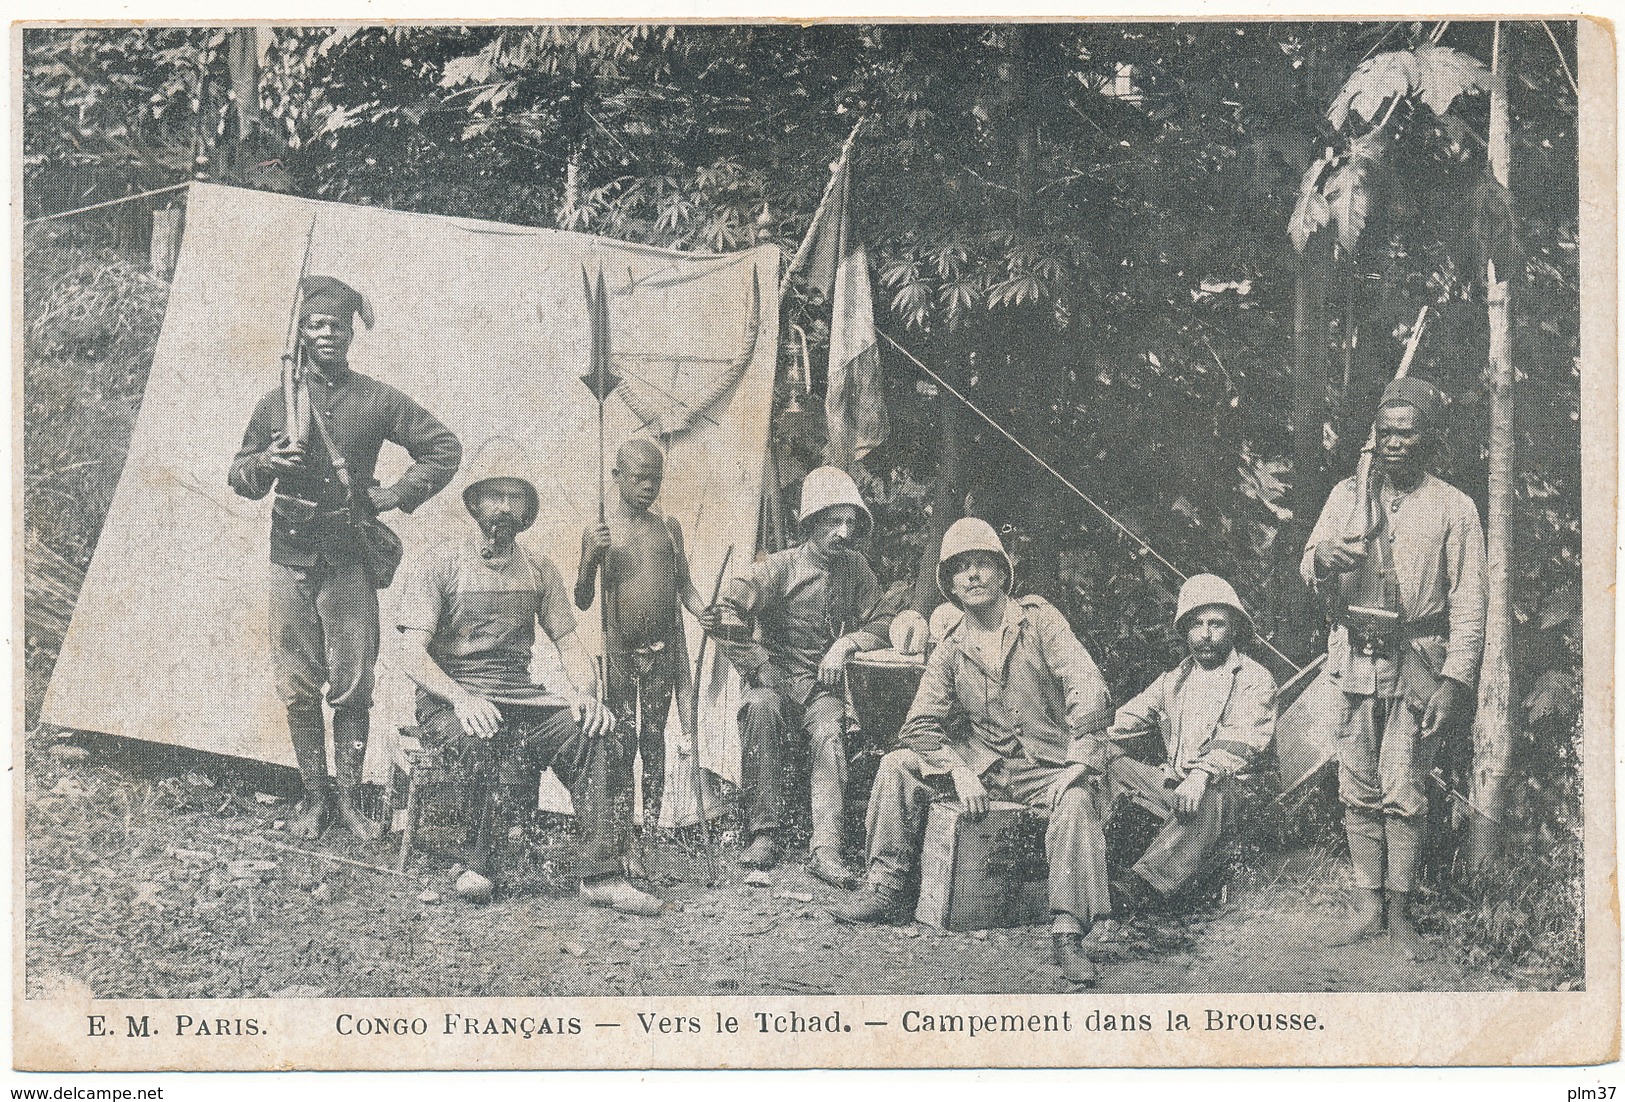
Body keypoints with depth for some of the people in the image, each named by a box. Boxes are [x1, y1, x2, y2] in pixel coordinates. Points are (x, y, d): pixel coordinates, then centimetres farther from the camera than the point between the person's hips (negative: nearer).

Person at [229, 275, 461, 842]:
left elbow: (445, 448, 9)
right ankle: (313, 795, 16)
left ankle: (348, 796, 10)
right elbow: (239, 476, 15)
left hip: (350, 562, -1)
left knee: (352, 688, -1)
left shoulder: (378, 400, 4)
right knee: (298, 688, 4)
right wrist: (267, 462, -7)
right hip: (291, 561, 2)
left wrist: (397, 494, 0)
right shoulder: (276, 404, 8)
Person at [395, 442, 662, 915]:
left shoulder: (539, 570, 16)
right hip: (448, 701, -4)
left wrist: (584, 691, -10)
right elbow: (412, 654, -7)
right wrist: (461, 698, -25)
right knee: (493, 744, -37)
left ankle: (600, 875, -27)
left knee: (591, 730, -26)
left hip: (519, 698, 4)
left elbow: (569, 642, 13)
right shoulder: (441, 564, 2)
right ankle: (480, 858, -11)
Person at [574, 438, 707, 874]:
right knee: (622, 741, -5)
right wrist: (591, 557, -15)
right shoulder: (599, 532, 2)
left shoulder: (668, 528, 10)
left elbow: (685, 588, 14)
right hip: (620, 650, -2)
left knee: (654, 739, 5)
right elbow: (582, 602, 1)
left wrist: (705, 611, -6)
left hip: (663, 648, 3)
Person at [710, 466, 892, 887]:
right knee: (762, 708, -37)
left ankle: (825, 848, -40)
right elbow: (727, 615, -14)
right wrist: (759, 669, -16)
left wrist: (846, 642, -7)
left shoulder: (856, 568, 8)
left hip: (825, 684, 2)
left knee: (829, 730, -32)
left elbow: (881, 624, 14)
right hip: (778, 677, -2)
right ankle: (763, 833, -31)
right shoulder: (780, 568, -5)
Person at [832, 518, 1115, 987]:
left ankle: (1069, 933, -35)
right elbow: (920, 725, 1)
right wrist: (959, 773, -18)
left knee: (1077, 800, -36)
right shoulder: (951, 649, 7)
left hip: (1047, 767, -4)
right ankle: (887, 887, -4)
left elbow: (1087, 687, -15)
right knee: (898, 765, -11)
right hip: (981, 765, 4)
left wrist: (1080, 765, -26)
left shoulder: (1039, 619, -4)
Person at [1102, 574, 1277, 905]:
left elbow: (1240, 740, -13)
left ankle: (1141, 885, -50)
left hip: (1219, 789, -6)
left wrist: (1202, 774, -33)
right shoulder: (1173, 680, 24)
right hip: (1169, 786, 6)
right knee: (1110, 763, -17)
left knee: (1207, 799, -40)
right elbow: (1130, 717, 14)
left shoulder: (1255, 679, 4)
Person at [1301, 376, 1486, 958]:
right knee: (1359, 792, 5)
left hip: (1416, 664, -3)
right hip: (1355, 661, 3)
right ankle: (1368, 906, 13)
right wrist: (1324, 556, -18)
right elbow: (1310, 571, 7)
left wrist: (1454, 681, -9)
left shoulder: (1453, 508, 2)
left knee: (1403, 793, -5)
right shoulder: (1348, 494, 10)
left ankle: (1400, 911, 6)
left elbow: (1468, 603, -1)